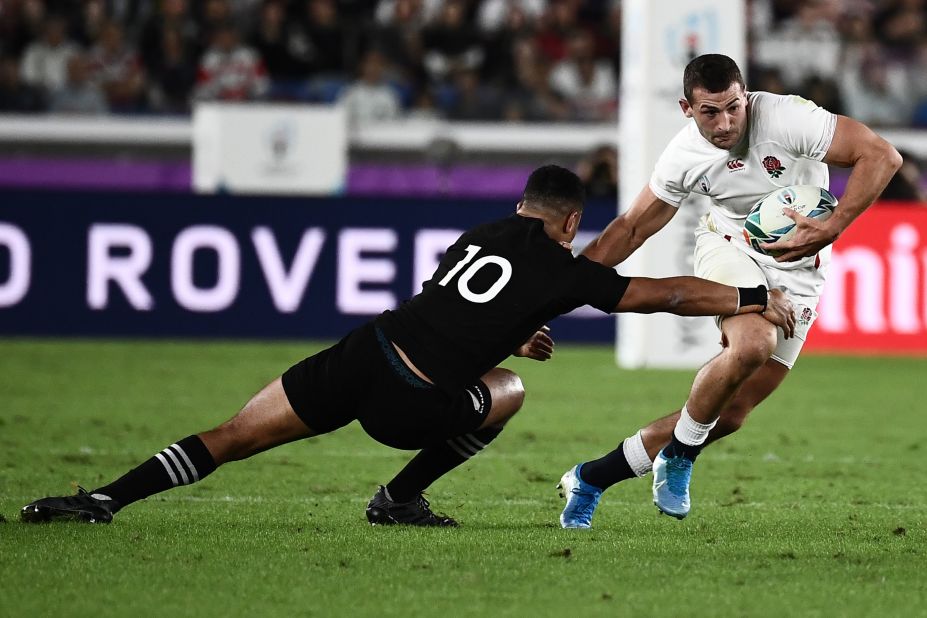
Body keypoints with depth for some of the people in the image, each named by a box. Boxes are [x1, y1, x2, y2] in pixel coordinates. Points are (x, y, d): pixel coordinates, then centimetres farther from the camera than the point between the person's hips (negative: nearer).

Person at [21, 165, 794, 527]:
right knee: (508, 392, 23)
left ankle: (105, 498, -10)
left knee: (230, 438, 6)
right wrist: (757, 301, 19)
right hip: (408, 406, -5)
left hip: (364, 351, 5)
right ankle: (400, 497, 18)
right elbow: (666, 293, 10)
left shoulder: (479, 236, 21)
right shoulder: (562, 270, 4)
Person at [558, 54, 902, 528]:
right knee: (753, 344, -35)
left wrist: (831, 229, -31)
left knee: (730, 414, -3)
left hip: (798, 271, 0)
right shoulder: (683, 156, -14)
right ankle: (678, 456, -11)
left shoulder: (786, 118, -25)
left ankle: (592, 478, 11)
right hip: (729, 248, 0)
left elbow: (881, 156, -23)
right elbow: (631, 227, 1)